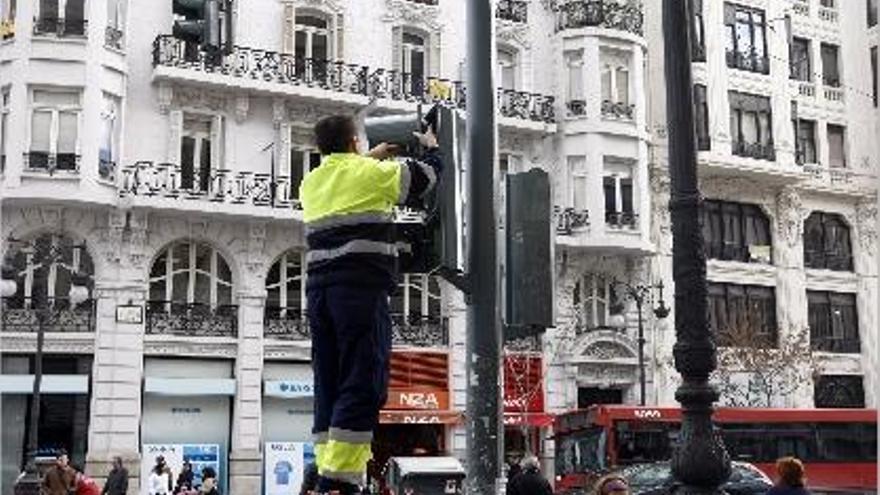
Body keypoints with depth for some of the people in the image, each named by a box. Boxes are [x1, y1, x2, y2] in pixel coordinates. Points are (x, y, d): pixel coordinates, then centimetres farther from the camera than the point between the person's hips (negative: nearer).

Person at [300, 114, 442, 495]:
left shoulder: (310, 183, 19)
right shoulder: (371, 174, 2)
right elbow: (425, 176, 14)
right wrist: (431, 147, 33)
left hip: (319, 289, 6)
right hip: (362, 288, -6)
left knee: (329, 388, 7)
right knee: (363, 385, -9)